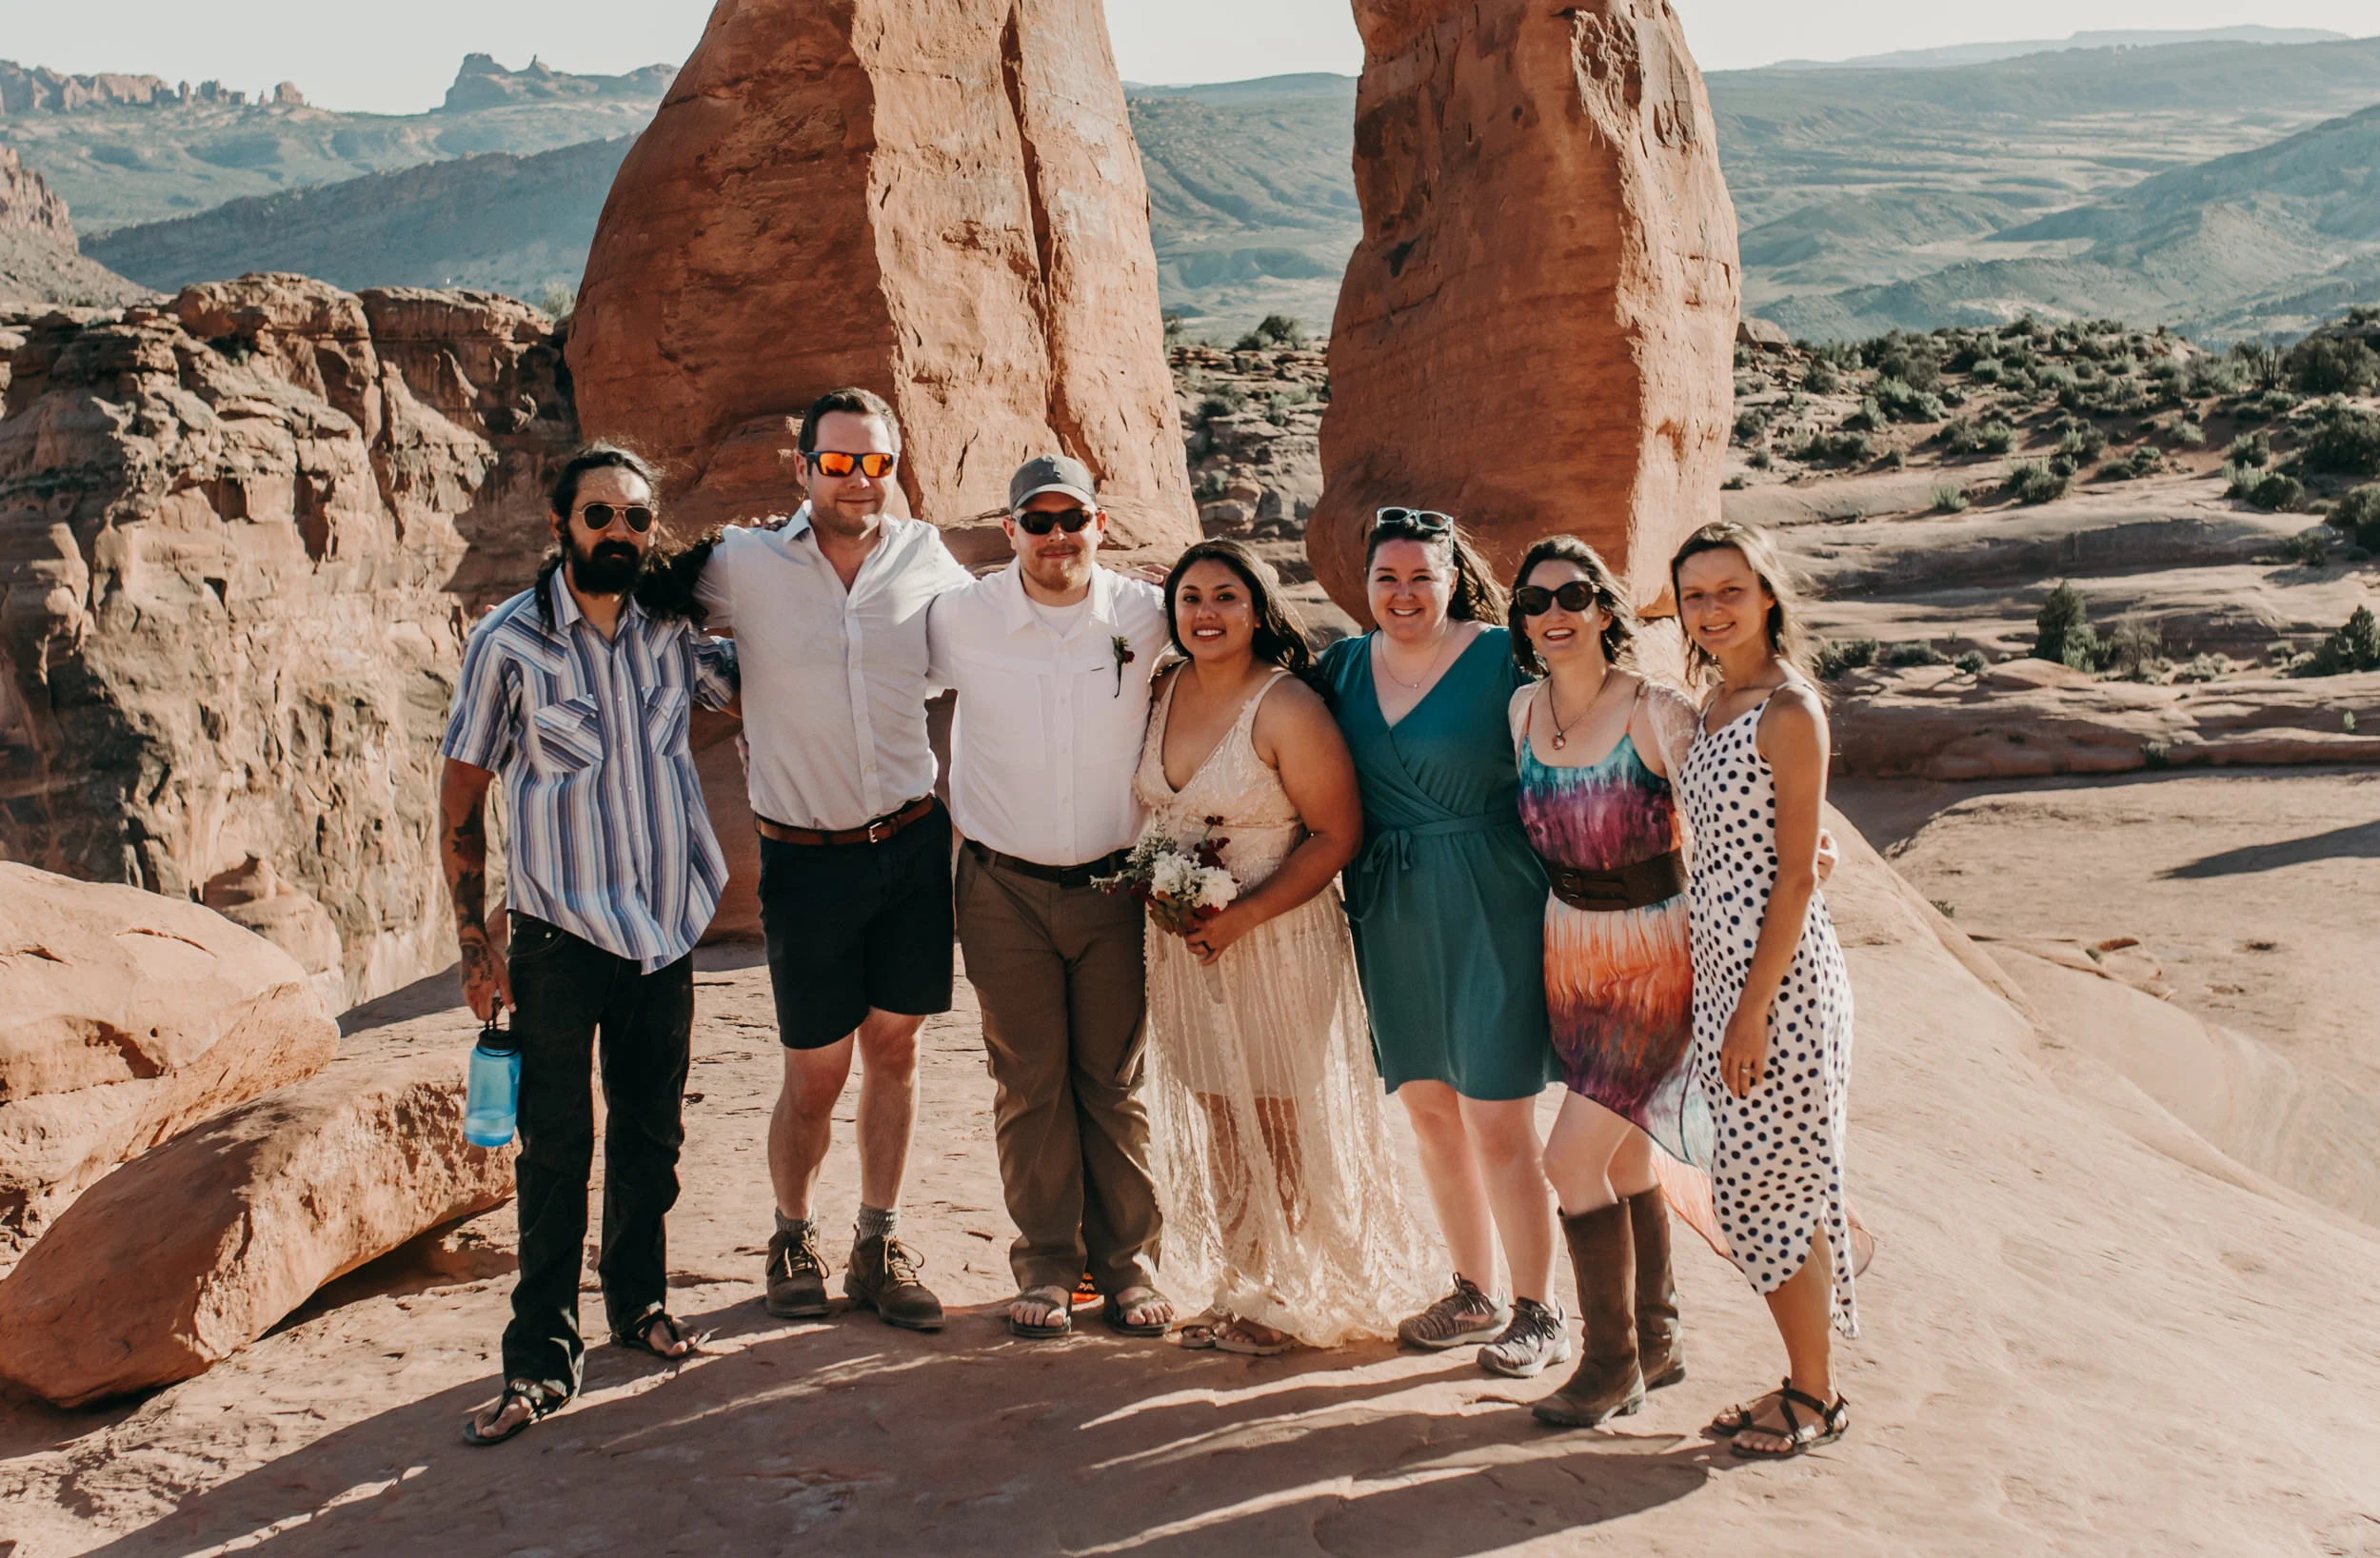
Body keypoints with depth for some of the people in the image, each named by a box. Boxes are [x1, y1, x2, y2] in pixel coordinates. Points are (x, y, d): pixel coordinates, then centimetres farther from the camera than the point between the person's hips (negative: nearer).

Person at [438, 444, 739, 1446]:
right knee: (555, 1148, -1)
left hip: (666, 926, 4)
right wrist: (474, 943, -6)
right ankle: (542, 1359, 9)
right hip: (560, 935, -4)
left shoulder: (673, 633, 3)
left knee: (651, 1132, 14)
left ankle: (638, 1303, 33)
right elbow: (461, 800, -3)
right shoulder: (509, 642, -7)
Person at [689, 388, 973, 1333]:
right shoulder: (745, 565, -6)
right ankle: (792, 1239, 29)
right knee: (816, 1073, 5)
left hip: (915, 840, 3)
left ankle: (878, 1246, 25)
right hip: (807, 858, -2)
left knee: (894, 1047, 10)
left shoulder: (924, 559, 1)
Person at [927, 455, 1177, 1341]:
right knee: (1029, 1082, 5)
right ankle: (1046, 1266, 19)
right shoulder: (961, 620, -6)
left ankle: (1126, 1263, 20)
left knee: (1115, 1080, 8)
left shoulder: (1147, 617, -4)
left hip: (1116, 885, 1)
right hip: (1006, 889, 0)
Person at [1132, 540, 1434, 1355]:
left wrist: (1245, 914, -20)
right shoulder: (1164, 690, 5)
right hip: (1187, 942, 6)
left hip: (1279, 942, -6)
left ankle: (1289, 1300, 20)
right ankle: (1237, 1292, 28)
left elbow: (1338, 833, -14)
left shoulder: (1288, 708, -14)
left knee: (1281, 1128, 4)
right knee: (1217, 1126, 14)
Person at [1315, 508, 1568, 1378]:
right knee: (1429, 1112, 14)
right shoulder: (1344, 666, 7)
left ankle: (1538, 1314, 16)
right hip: (1390, 916, 5)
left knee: (1496, 1121, -1)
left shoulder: (1502, 657, -8)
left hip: (1491, 911, -5)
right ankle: (1474, 1295, 31)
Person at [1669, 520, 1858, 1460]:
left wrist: (1755, 1007, -17)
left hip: (1781, 973, -8)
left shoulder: (1789, 711, -12)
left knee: (1775, 1185, 0)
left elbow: (1797, 875, -15)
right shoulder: (1711, 709, 12)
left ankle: (1817, 1398, 15)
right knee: (1751, 1186, 13)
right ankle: (1800, 1381, 26)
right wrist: (1712, 992, 15)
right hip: (1717, 968, 8)